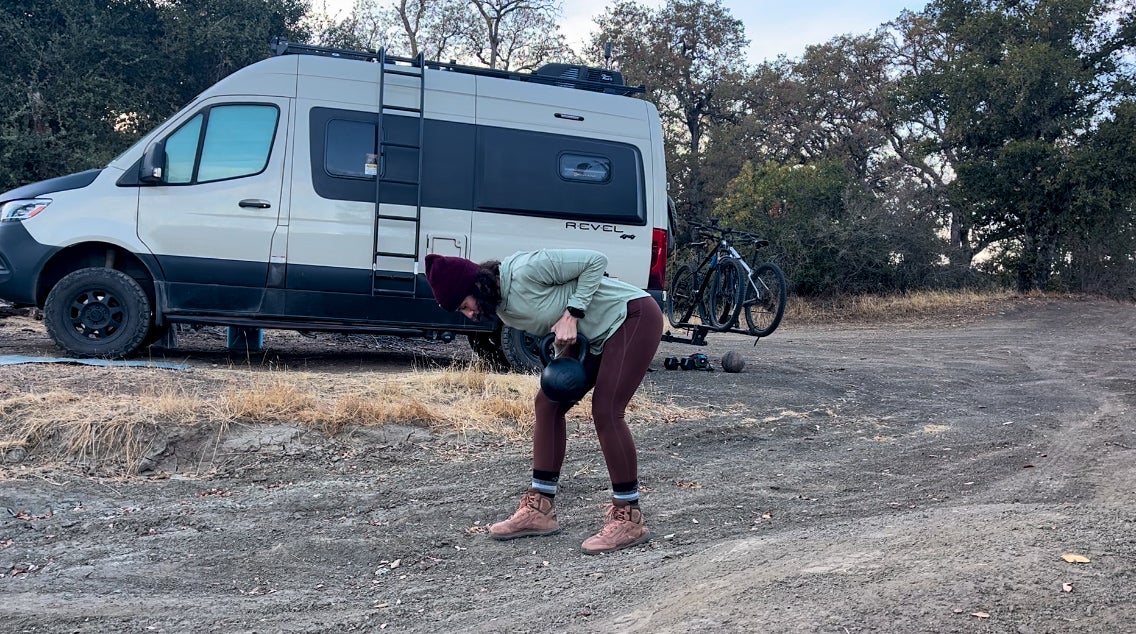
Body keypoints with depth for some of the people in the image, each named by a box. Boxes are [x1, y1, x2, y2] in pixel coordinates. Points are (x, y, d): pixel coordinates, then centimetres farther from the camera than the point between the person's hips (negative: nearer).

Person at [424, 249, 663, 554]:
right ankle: (539, 509, 8)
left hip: (634, 315, -9)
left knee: (605, 411, -18)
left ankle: (629, 519, -7)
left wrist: (571, 315, -22)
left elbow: (596, 260, -19)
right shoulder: (502, 309, 2)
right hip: (597, 336, 9)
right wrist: (561, 341, -9)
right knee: (547, 402, 3)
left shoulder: (525, 269, -25)